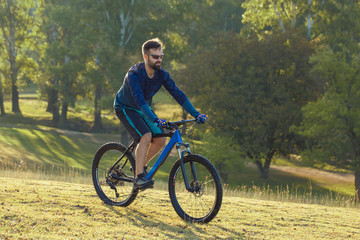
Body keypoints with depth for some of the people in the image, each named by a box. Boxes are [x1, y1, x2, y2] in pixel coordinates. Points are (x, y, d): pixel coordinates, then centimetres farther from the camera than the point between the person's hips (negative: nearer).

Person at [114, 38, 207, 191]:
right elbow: (139, 99, -42)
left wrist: (196, 114, -25)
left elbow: (178, 94, -15)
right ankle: (139, 177, -23)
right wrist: (155, 119, -55)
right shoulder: (134, 74, -31)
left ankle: (141, 165, 15)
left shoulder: (161, 75, -13)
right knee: (146, 136, -27)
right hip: (125, 108, -6)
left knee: (160, 139, -8)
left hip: (143, 108, 6)